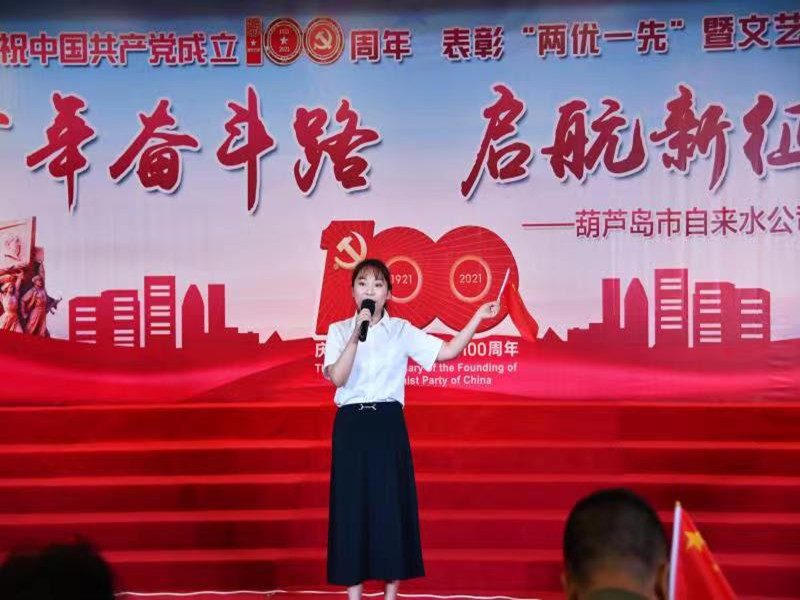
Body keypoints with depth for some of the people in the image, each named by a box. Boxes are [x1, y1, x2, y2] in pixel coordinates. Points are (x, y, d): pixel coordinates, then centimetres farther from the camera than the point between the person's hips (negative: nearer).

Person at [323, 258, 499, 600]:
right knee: (352, 505, 1)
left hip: (388, 425, 0)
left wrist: (479, 316, -9)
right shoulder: (339, 331, 2)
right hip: (351, 426, 0)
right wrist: (357, 335, -21)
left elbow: (448, 352, -2)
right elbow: (337, 378, -12)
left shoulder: (401, 330, 4)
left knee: (392, 504, 1)